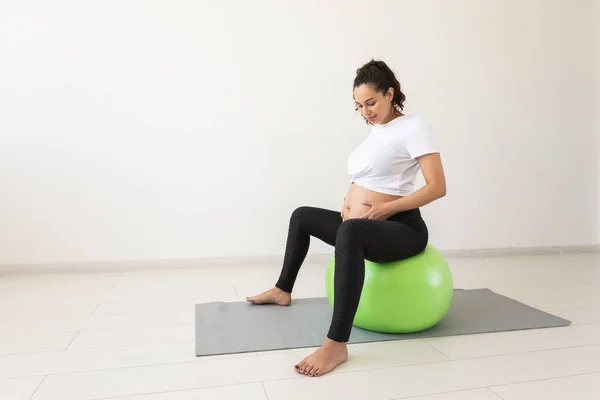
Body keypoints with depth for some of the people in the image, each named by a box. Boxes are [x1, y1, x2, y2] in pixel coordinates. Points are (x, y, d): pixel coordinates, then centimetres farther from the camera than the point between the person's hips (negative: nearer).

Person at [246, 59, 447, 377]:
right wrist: (349, 200, 4)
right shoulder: (375, 129, 14)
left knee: (351, 231, -42)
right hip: (364, 226, 9)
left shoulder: (413, 126, -10)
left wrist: (386, 208, -22)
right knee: (302, 216, 20)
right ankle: (283, 290, 33)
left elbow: (437, 187, -19)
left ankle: (337, 345, -41)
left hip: (402, 229, -9)